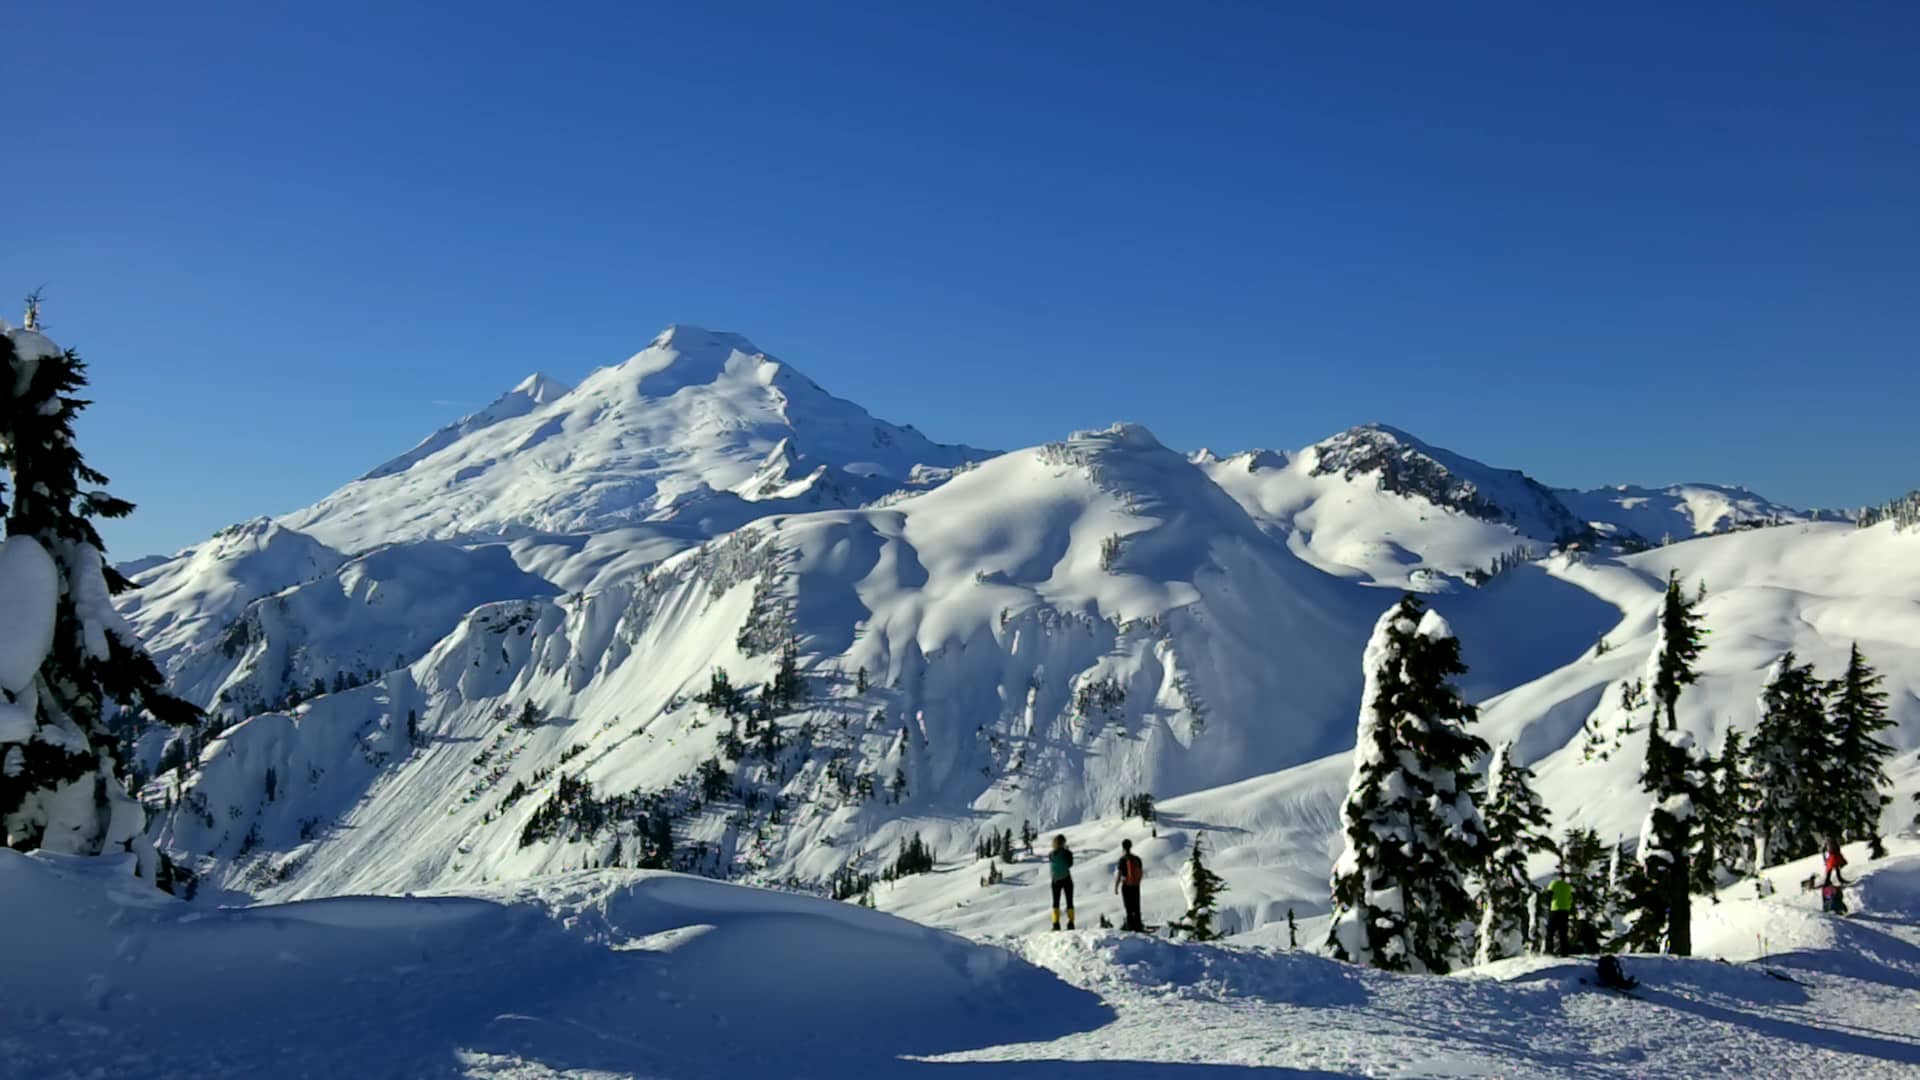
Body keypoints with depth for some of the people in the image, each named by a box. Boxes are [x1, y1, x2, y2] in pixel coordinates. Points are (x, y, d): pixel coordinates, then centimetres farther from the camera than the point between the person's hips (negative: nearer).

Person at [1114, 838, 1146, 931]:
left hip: (1126, 886, -4)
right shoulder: (1137, 859, 2)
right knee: (1136, 907, 11)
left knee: (1129, 907, 2)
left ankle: (1130, 926, 4)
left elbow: (1118, 875, -14)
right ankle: (1138, 926, 13)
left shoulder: (1122, 859, -13)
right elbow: (1141, 873, 9)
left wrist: (1116, 887, -5)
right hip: (1136, 886, 4)